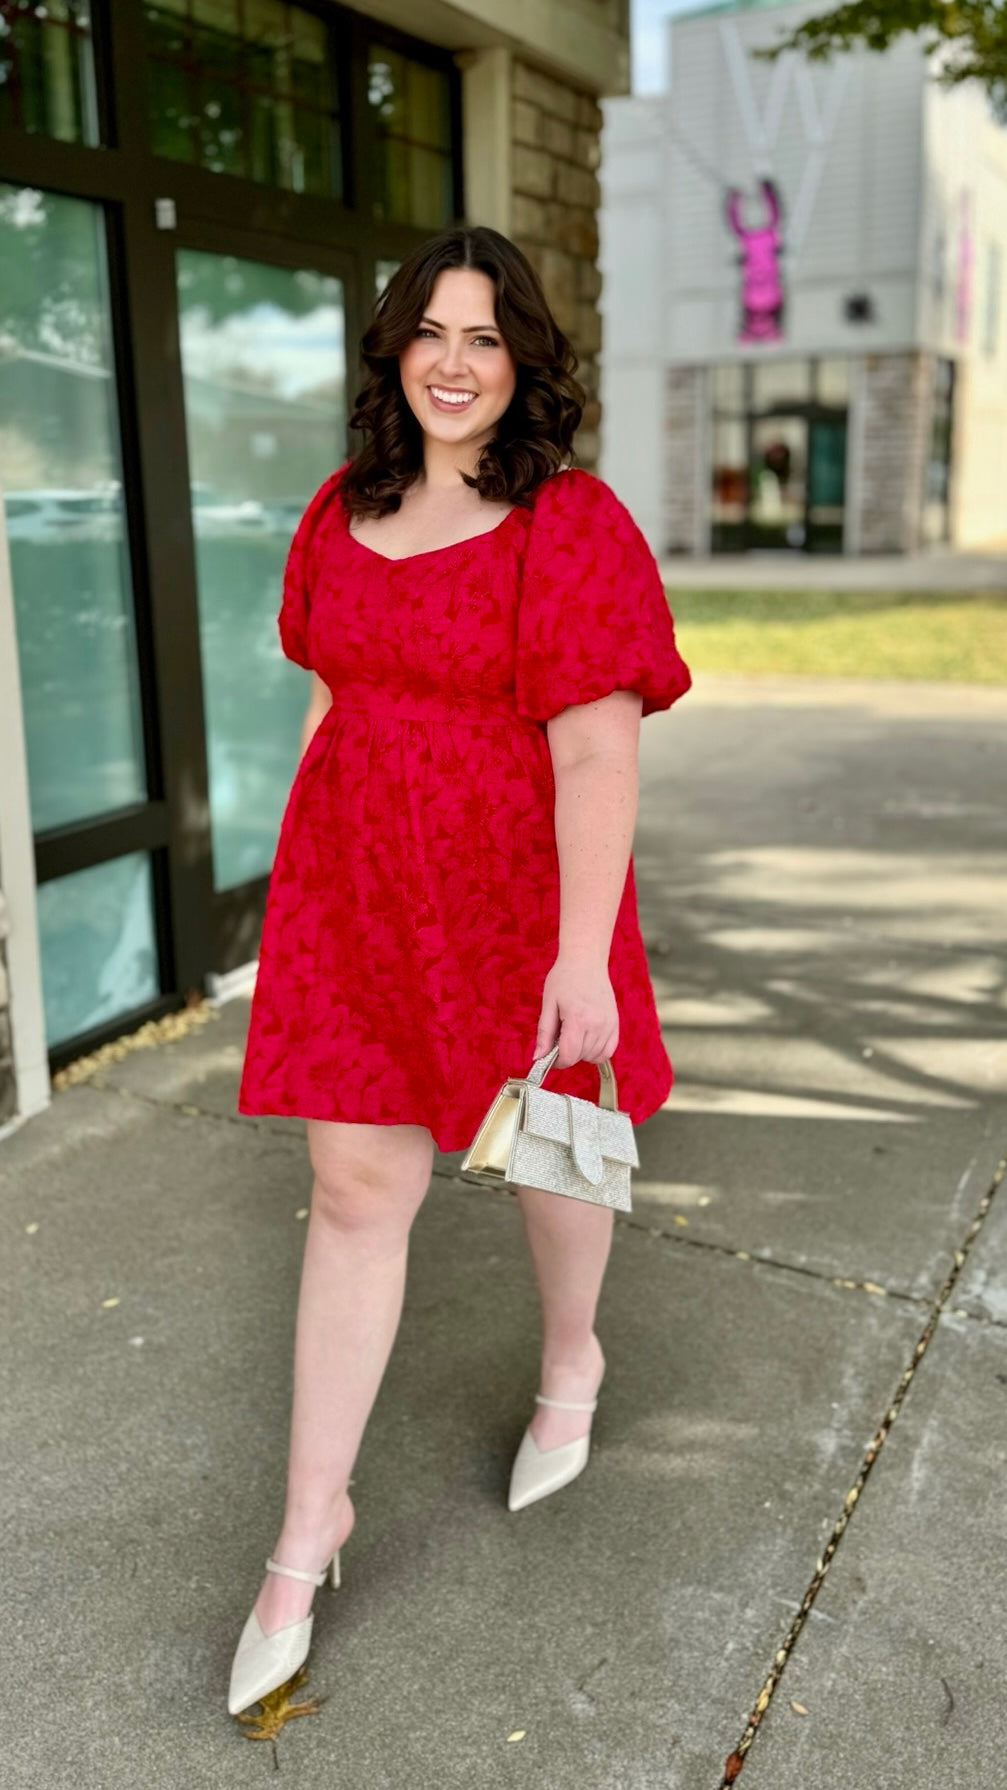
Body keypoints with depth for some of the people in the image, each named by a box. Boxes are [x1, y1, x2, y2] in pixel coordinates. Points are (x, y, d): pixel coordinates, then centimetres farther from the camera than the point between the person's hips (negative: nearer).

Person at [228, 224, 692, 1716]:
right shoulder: (343, 510, 6)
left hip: (511, 892, -4)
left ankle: (572, 1363, 49)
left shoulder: (572, 527, -13)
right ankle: (312, 1525, 17)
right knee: (355, 1187, 4)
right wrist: (311, 871, 18)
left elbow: (598, 757, -18)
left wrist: (582, 955, -23)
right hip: (354, 888, 4)